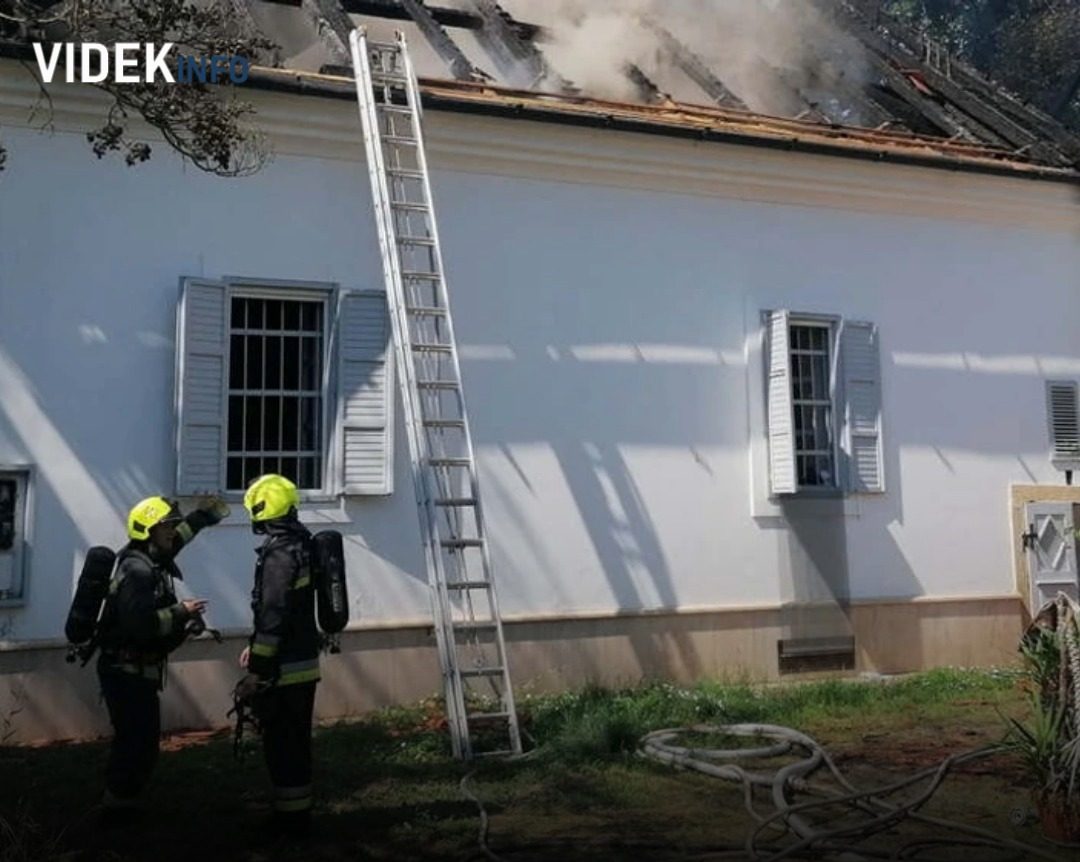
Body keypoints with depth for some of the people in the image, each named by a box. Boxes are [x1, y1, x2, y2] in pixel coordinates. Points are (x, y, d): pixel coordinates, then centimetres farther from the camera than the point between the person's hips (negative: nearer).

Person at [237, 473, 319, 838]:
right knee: (294, 742, 17)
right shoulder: (298, 544, 12)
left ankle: (290, 819, 10)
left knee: (283, 745, 1)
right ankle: (295, 813, 27)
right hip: (302, 661, 10)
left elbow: (273, 616, -23)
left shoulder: (279, 552, -19)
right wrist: (256, 647, 24)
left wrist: (256, 672, -19)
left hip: (285, 669, -10)